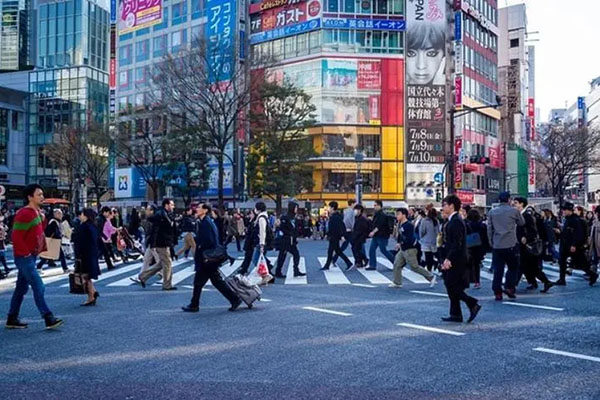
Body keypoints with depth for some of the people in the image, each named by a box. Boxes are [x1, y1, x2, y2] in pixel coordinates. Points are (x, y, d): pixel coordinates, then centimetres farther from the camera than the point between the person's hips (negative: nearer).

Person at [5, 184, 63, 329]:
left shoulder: (36, 212, 12)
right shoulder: (24, 214, -17)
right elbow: (16, 237, -21)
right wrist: (27, 252, -16)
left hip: (30, 257, 10)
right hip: (24, 257, -10)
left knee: (21, 288, 15)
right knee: (38, 287, -11)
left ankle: (12, 319, 23)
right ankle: (49, 319, -10)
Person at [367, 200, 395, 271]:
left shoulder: (382, 215, -16)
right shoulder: (377, 214, 14)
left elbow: (380, 225, -28)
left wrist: (373, 232, -33)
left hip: (381, 236, -10)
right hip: (376, 236, 10)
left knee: (383, 250, -4)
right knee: (372, 250, 5)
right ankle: (372, 265, 8)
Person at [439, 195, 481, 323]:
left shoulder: (456, 221, -15)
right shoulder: (452, 221, 15)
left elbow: (457, 243, -23)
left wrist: (448, 259, -26)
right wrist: (446, 259, 18)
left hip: (456, 261, -10)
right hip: (452, 261, 10)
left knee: (453, 287, -8)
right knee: (451, 287, 11)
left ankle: (473, 305, -3)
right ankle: (455, 314, 15)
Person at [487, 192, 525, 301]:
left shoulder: (492, 212, 6)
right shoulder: (514, 211, -3)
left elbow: (489, 229, 8)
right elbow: (522, 223, 13)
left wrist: (491, 242, 17)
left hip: (497, 245, 3)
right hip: (511, 245, -3)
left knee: (498, 270, 5)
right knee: (513, 267, 12)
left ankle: (497, 293, 4)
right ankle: (509, 288, 1)